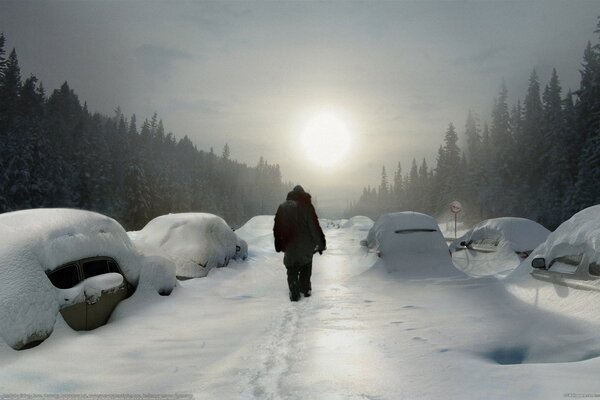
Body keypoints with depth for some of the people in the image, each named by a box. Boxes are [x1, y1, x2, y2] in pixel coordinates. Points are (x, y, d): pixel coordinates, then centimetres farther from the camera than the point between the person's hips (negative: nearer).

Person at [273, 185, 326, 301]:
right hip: (306, 246, -1)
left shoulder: (283, 207, 3)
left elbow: (277, 229, 7)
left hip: (290, 246, 1)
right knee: (306, 268, 17)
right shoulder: (307, 206, -8)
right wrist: (320, 244, -5)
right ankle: (306, 289, 21)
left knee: (292, 270, 8)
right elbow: (315, 226, -11)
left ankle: (294, 293, -1)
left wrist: (279, 245, 14)